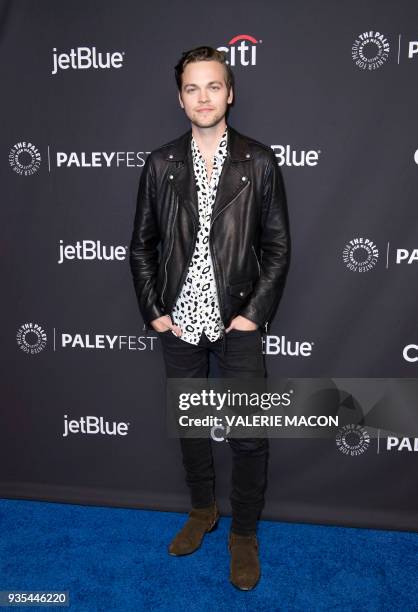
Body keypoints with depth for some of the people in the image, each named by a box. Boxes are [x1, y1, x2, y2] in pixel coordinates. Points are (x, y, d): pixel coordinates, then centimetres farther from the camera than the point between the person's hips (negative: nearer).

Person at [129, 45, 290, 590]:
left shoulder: (259, 162, -2)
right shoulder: (161, 165, 3)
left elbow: (278, 246, -2)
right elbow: (142, 245, 6)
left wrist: (254, 313, -9)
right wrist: (154, 312, -1)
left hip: (238, 320, -2)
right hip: (179, 320, 3)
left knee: (249, 435, 3)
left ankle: (244, 534, 27)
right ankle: (202, 510, 41)